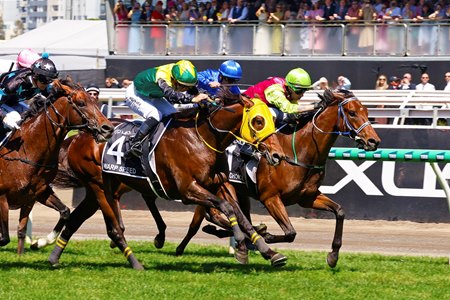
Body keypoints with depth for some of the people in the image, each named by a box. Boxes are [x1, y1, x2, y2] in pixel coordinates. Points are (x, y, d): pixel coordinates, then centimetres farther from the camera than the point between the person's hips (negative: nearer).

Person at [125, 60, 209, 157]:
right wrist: (193, 99, -73)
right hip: (135, 95, -8)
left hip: (153, 97, 8)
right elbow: (170, 94, -63)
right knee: (155, 114, -28)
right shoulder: (162, 76, -44)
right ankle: (135, 145, -27)